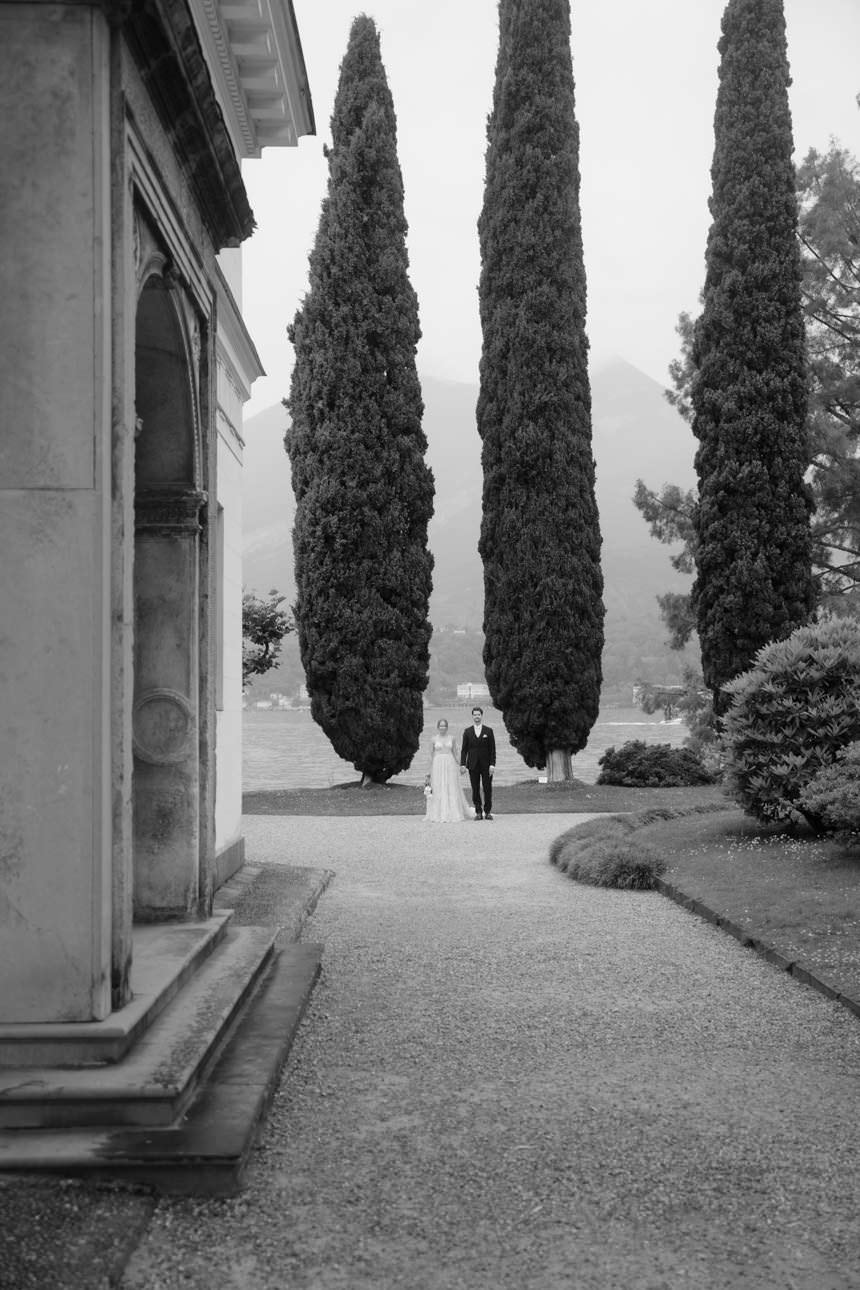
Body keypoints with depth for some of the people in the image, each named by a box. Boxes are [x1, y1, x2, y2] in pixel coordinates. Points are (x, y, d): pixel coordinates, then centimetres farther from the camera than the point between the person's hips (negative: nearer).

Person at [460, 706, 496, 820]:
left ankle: (488, 812, 6)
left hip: (486, 765, -1)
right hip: (473, 765, 1)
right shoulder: (467, 732, 8)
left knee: (488, 789, -2)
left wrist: (492, 764, -7)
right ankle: (478, 812, 5)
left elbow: (492, 749, 1)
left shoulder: (488, 731, 5)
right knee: (475, 790, 0)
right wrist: (462, 764, -3)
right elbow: (464, 749, 6)